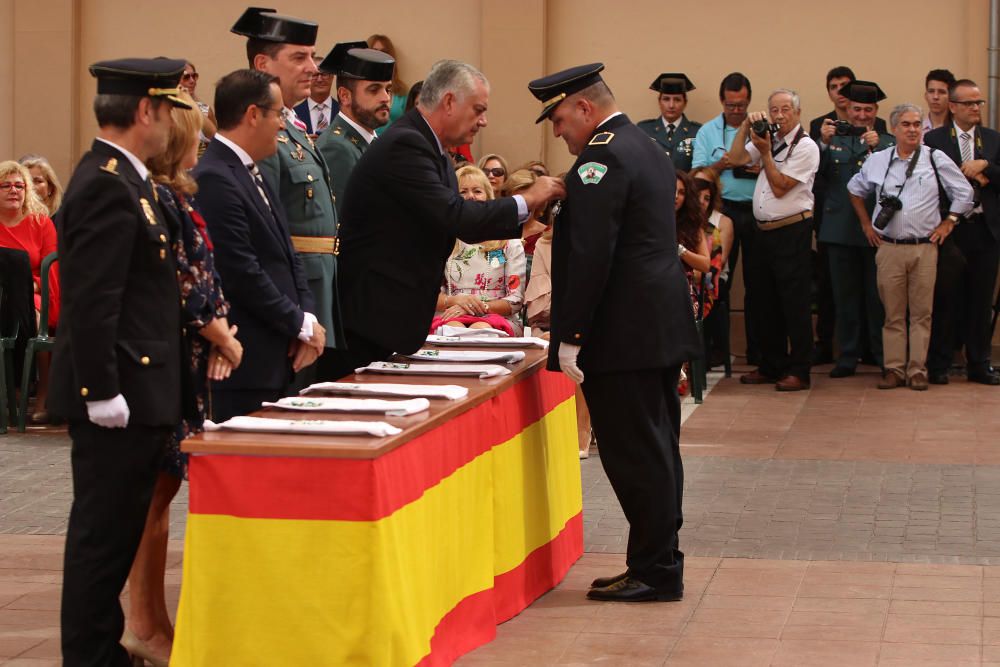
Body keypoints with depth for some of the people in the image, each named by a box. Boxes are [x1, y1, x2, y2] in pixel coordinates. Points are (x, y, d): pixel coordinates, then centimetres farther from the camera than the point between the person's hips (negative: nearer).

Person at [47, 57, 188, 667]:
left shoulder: (118, 179, 15)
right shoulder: (109, 187, -18)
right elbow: (91, 304, -22)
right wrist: (102, 393, -22)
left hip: (137, 394, 10)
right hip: (119, 393, -10)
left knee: (115, 532, 16)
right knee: (103, 534, -2)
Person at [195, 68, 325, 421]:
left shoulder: (252, 175, 17)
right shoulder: (214, 180, -16)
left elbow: (288, 256, 17)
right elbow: (243, 275, -20)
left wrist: (308, 317, 2)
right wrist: (302, 325, -10)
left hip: (277, 361, 10)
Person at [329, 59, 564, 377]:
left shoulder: (430, 148, 15)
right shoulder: (405, 146, -17)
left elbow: (461, 222, 19)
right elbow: (454, 216, -25)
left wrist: (525, 224, 8)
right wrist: (526, 201, -15)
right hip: (372, 313, -10)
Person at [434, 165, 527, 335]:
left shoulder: (508, 241, 9)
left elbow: (515, 300, 3)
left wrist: (481, 307, -13)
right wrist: (455, 300, -11)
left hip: (497, 317, 0)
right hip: (452, 317, 0)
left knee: (479, 330, -38)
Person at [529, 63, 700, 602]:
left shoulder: (600, 159, -15)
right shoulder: (647, 148, 16)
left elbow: (590, 256, -21)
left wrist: (570, 336, -18)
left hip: (623, 334, -10)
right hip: (662, 328, 10)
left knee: (636, 455, -4)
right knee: (656, 450, 13)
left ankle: (656, 572, 0)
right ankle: (658, 564, 20)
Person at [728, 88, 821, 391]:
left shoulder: (805, 146, -8)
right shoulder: (768, 138, 13)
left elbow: (780, 187, -13)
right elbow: (735, 159, 6)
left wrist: (765, 153, -13)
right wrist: (745, 127, -1)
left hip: (792, 232, -8)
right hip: (764, 230, 8)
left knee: (794, 304, -5)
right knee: (766, 303, 12)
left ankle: (798, 371, -1)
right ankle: (771, 366, 21)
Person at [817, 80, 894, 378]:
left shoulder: (889, 143, 6)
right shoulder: (833, 139, 11)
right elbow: (817, 173, -3)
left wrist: (876, 148, -21)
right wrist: (823, 143, -15)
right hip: (840, 228, 2)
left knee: (878, 295, 1)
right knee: (845, 295, 6)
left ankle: (883, 354, 10)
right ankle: (848, 356, 12)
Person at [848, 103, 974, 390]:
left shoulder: (936, 159, 2)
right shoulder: (876, 161, 6)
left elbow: (964, 193, 8)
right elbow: (855, 190, 22)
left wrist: (947, 224, 4)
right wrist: (867, 224, 16)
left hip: (925, 248, -1)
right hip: (889, 248, 1)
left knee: (921, 313, 1)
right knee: (893, 314, 4)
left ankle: (918, 370, 5)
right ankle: (894, 369, 8)